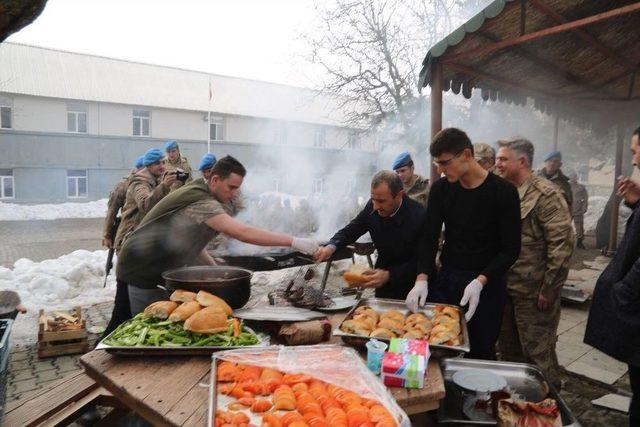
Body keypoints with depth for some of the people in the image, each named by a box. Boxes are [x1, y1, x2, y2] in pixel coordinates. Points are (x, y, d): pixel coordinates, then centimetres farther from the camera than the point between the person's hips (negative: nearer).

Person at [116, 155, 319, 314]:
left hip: (161, 270, 10)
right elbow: (243, 233, -37)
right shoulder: (202, 203, -27)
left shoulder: (195, 193, 7)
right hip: (146, 272, -10)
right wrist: (294, 242, -37)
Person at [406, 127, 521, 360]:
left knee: (480, 353, 7)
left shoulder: (503, 192, -11)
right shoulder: (440, 189, 1)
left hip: (486, 285, -3)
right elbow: (430, 238, 0)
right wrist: (422, 278, -14)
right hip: (446, 279, 3)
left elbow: (511, 249, -10)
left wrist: (480, 281, -23)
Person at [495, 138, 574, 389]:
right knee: (508, 349, 19)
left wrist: (549, 290, -16)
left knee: (538, 354, 6)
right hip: (505, 288, 7)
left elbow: (562, 244, -17)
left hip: (534, 293, -7)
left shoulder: (545, 195, -13)